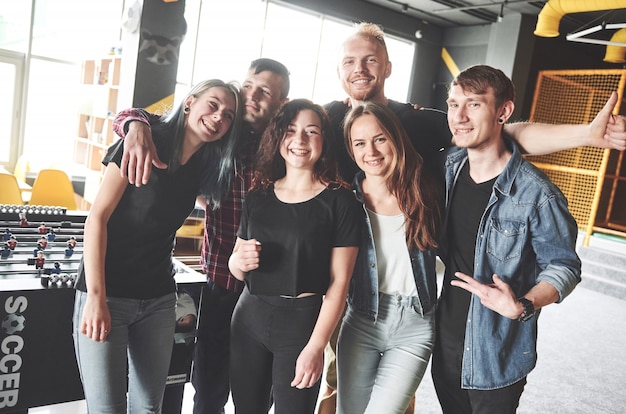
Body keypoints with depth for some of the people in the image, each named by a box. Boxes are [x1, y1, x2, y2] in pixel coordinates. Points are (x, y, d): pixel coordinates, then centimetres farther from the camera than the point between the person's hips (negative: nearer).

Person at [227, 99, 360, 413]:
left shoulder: (339, 200, -7)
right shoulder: (258, 196, 7)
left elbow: (339, 281, -10)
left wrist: (316, 346, -15)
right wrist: (240, 261, -7)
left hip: (302, 321, -4)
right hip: (249, 317, 4)